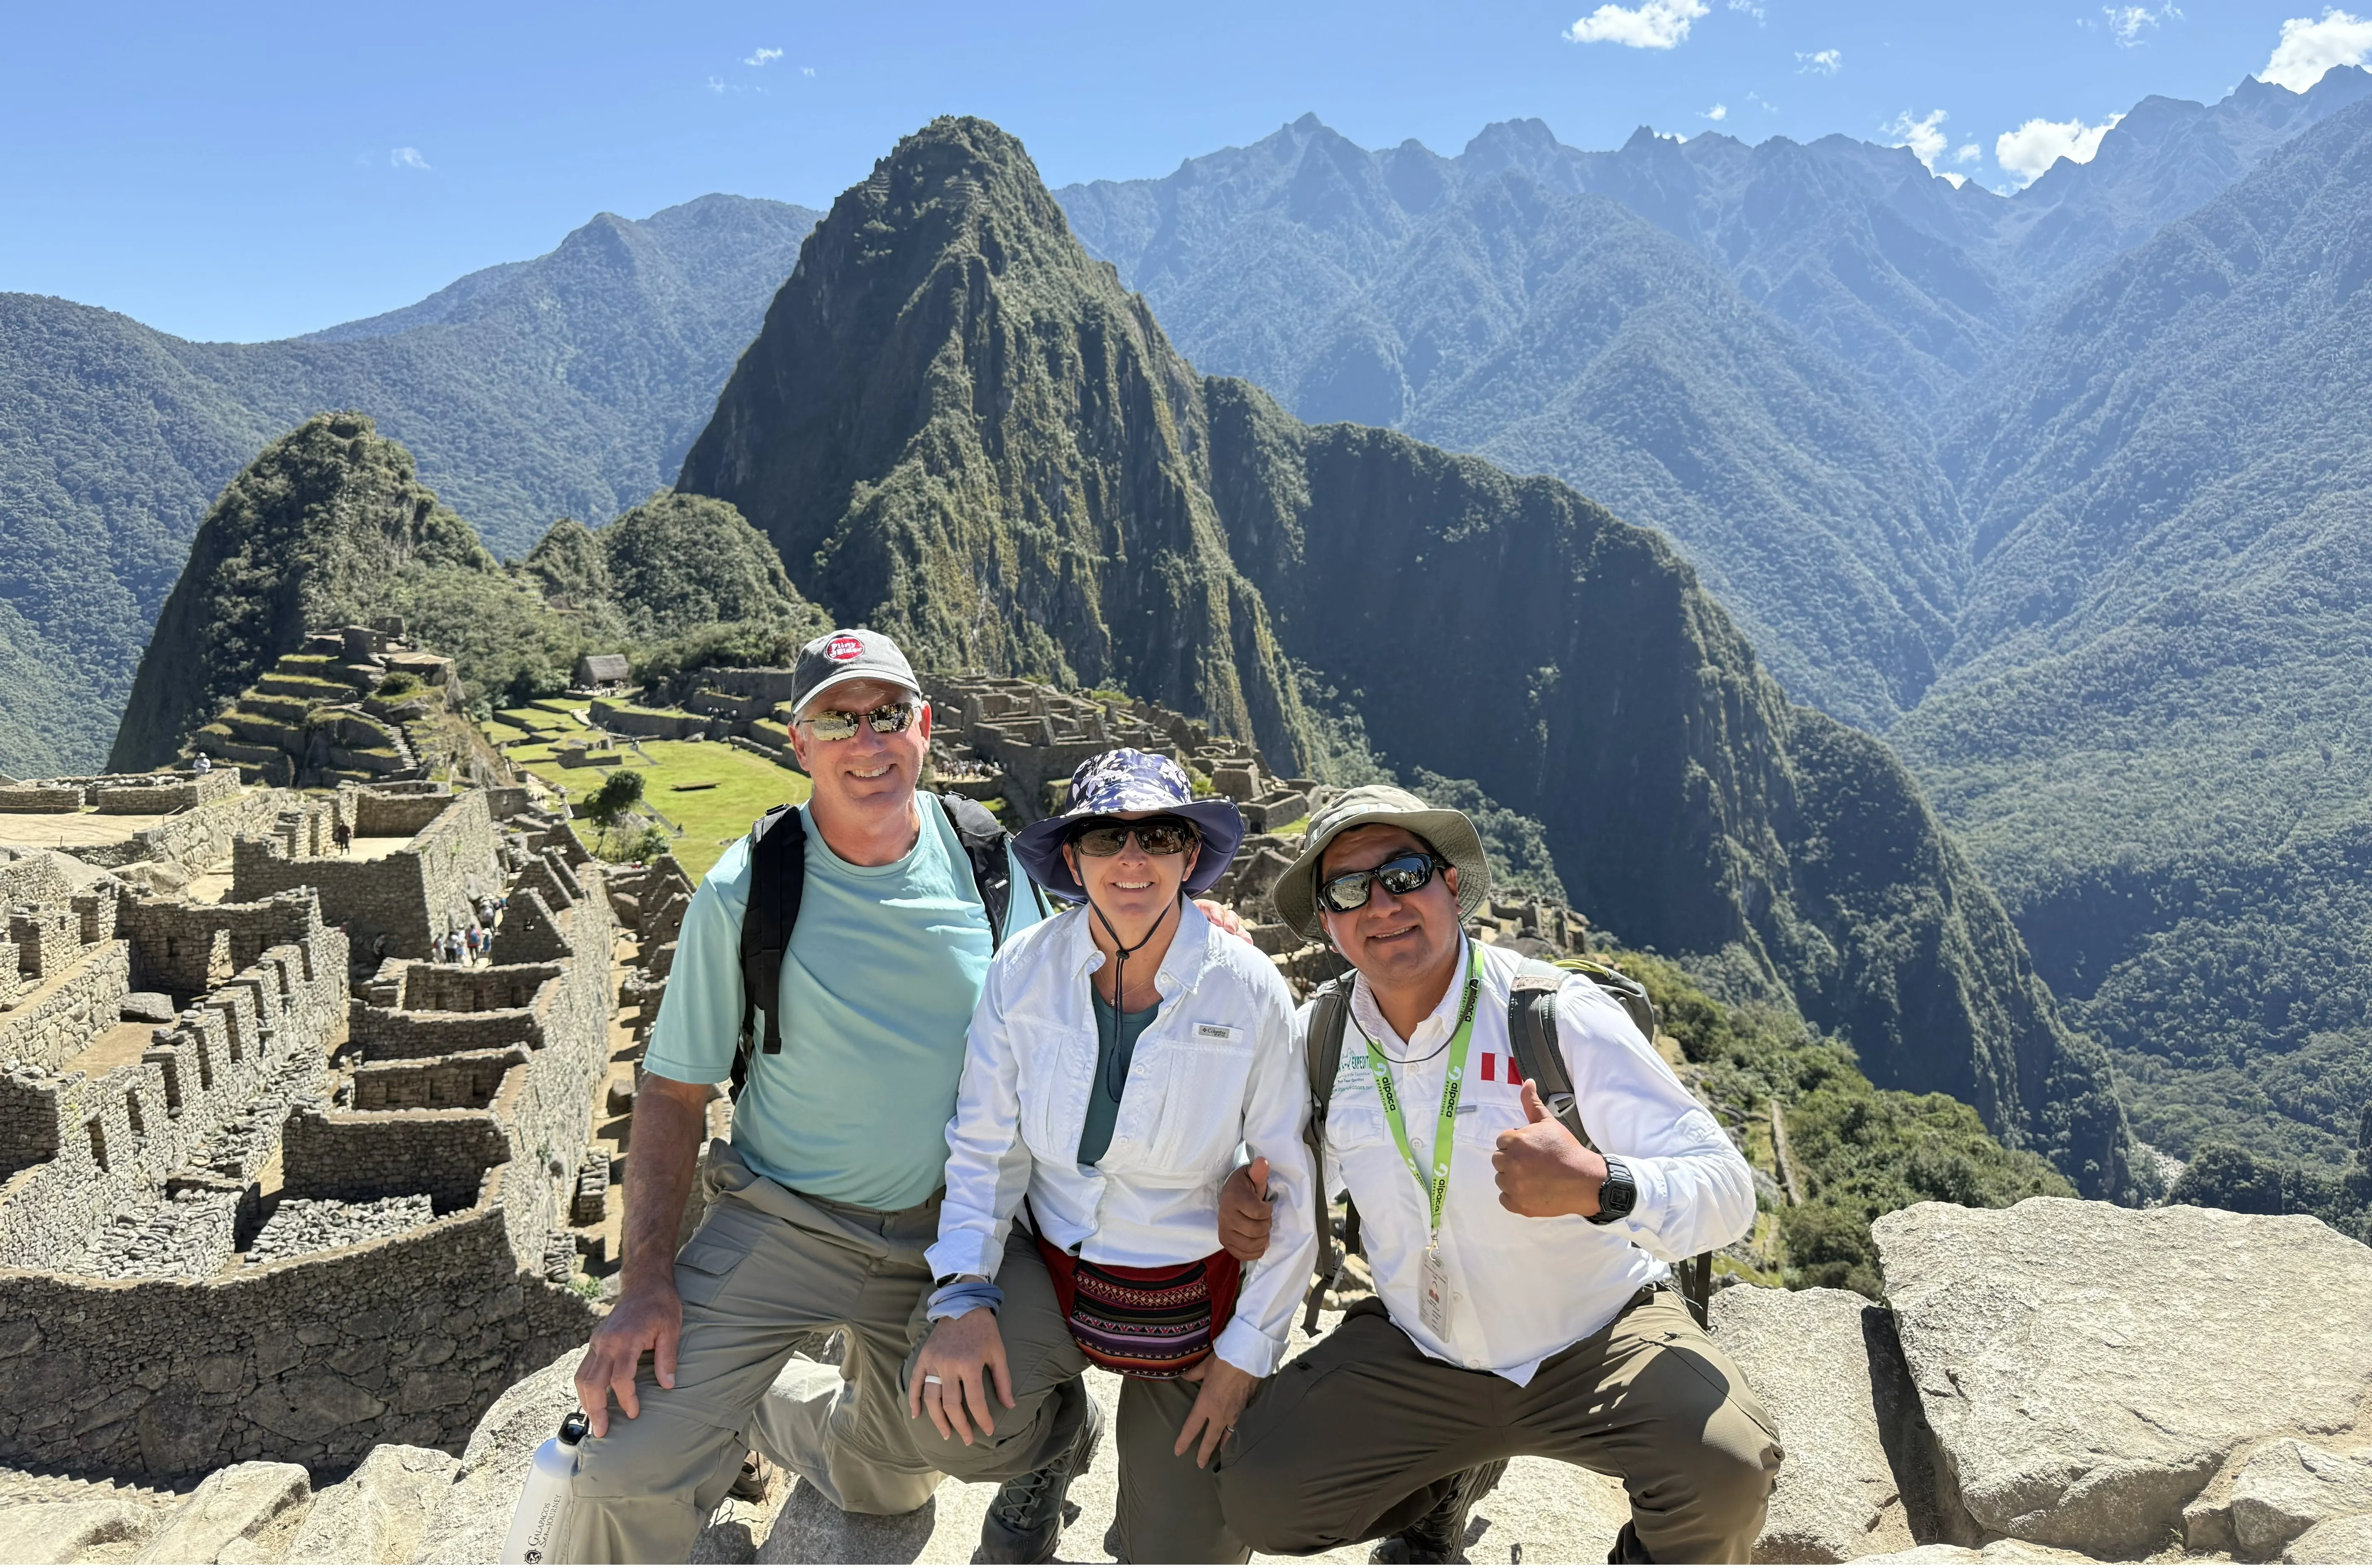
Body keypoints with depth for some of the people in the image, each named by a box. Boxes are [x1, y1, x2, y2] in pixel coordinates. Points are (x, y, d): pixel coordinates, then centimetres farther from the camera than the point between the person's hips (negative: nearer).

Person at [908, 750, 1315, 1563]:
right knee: (947, 1414, -26)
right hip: (1051, 1271, 1)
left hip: (1193, 1295, -1)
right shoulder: (1025, 970, -12)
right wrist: (964, 1296, -17)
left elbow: (1292, 1186, -9)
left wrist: (1247, 1352, -7)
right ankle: (1055, 1434, 12)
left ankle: (1174, 1478, 39)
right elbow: (984, 1146, -4)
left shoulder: (1248, 992, -17)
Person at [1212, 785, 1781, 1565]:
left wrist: (1597, 1187, -43)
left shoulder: (1559, 1013, -20)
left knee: (1727, 1469, -30)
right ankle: (1446, 1480, 24)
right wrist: (1246, 1189, -10)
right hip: (1415, 1350, 4)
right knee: (1256, 1498, -8)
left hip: (1599, 1340, -3)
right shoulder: (1318, 1036, -7)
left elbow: (1728, 1189, -23)